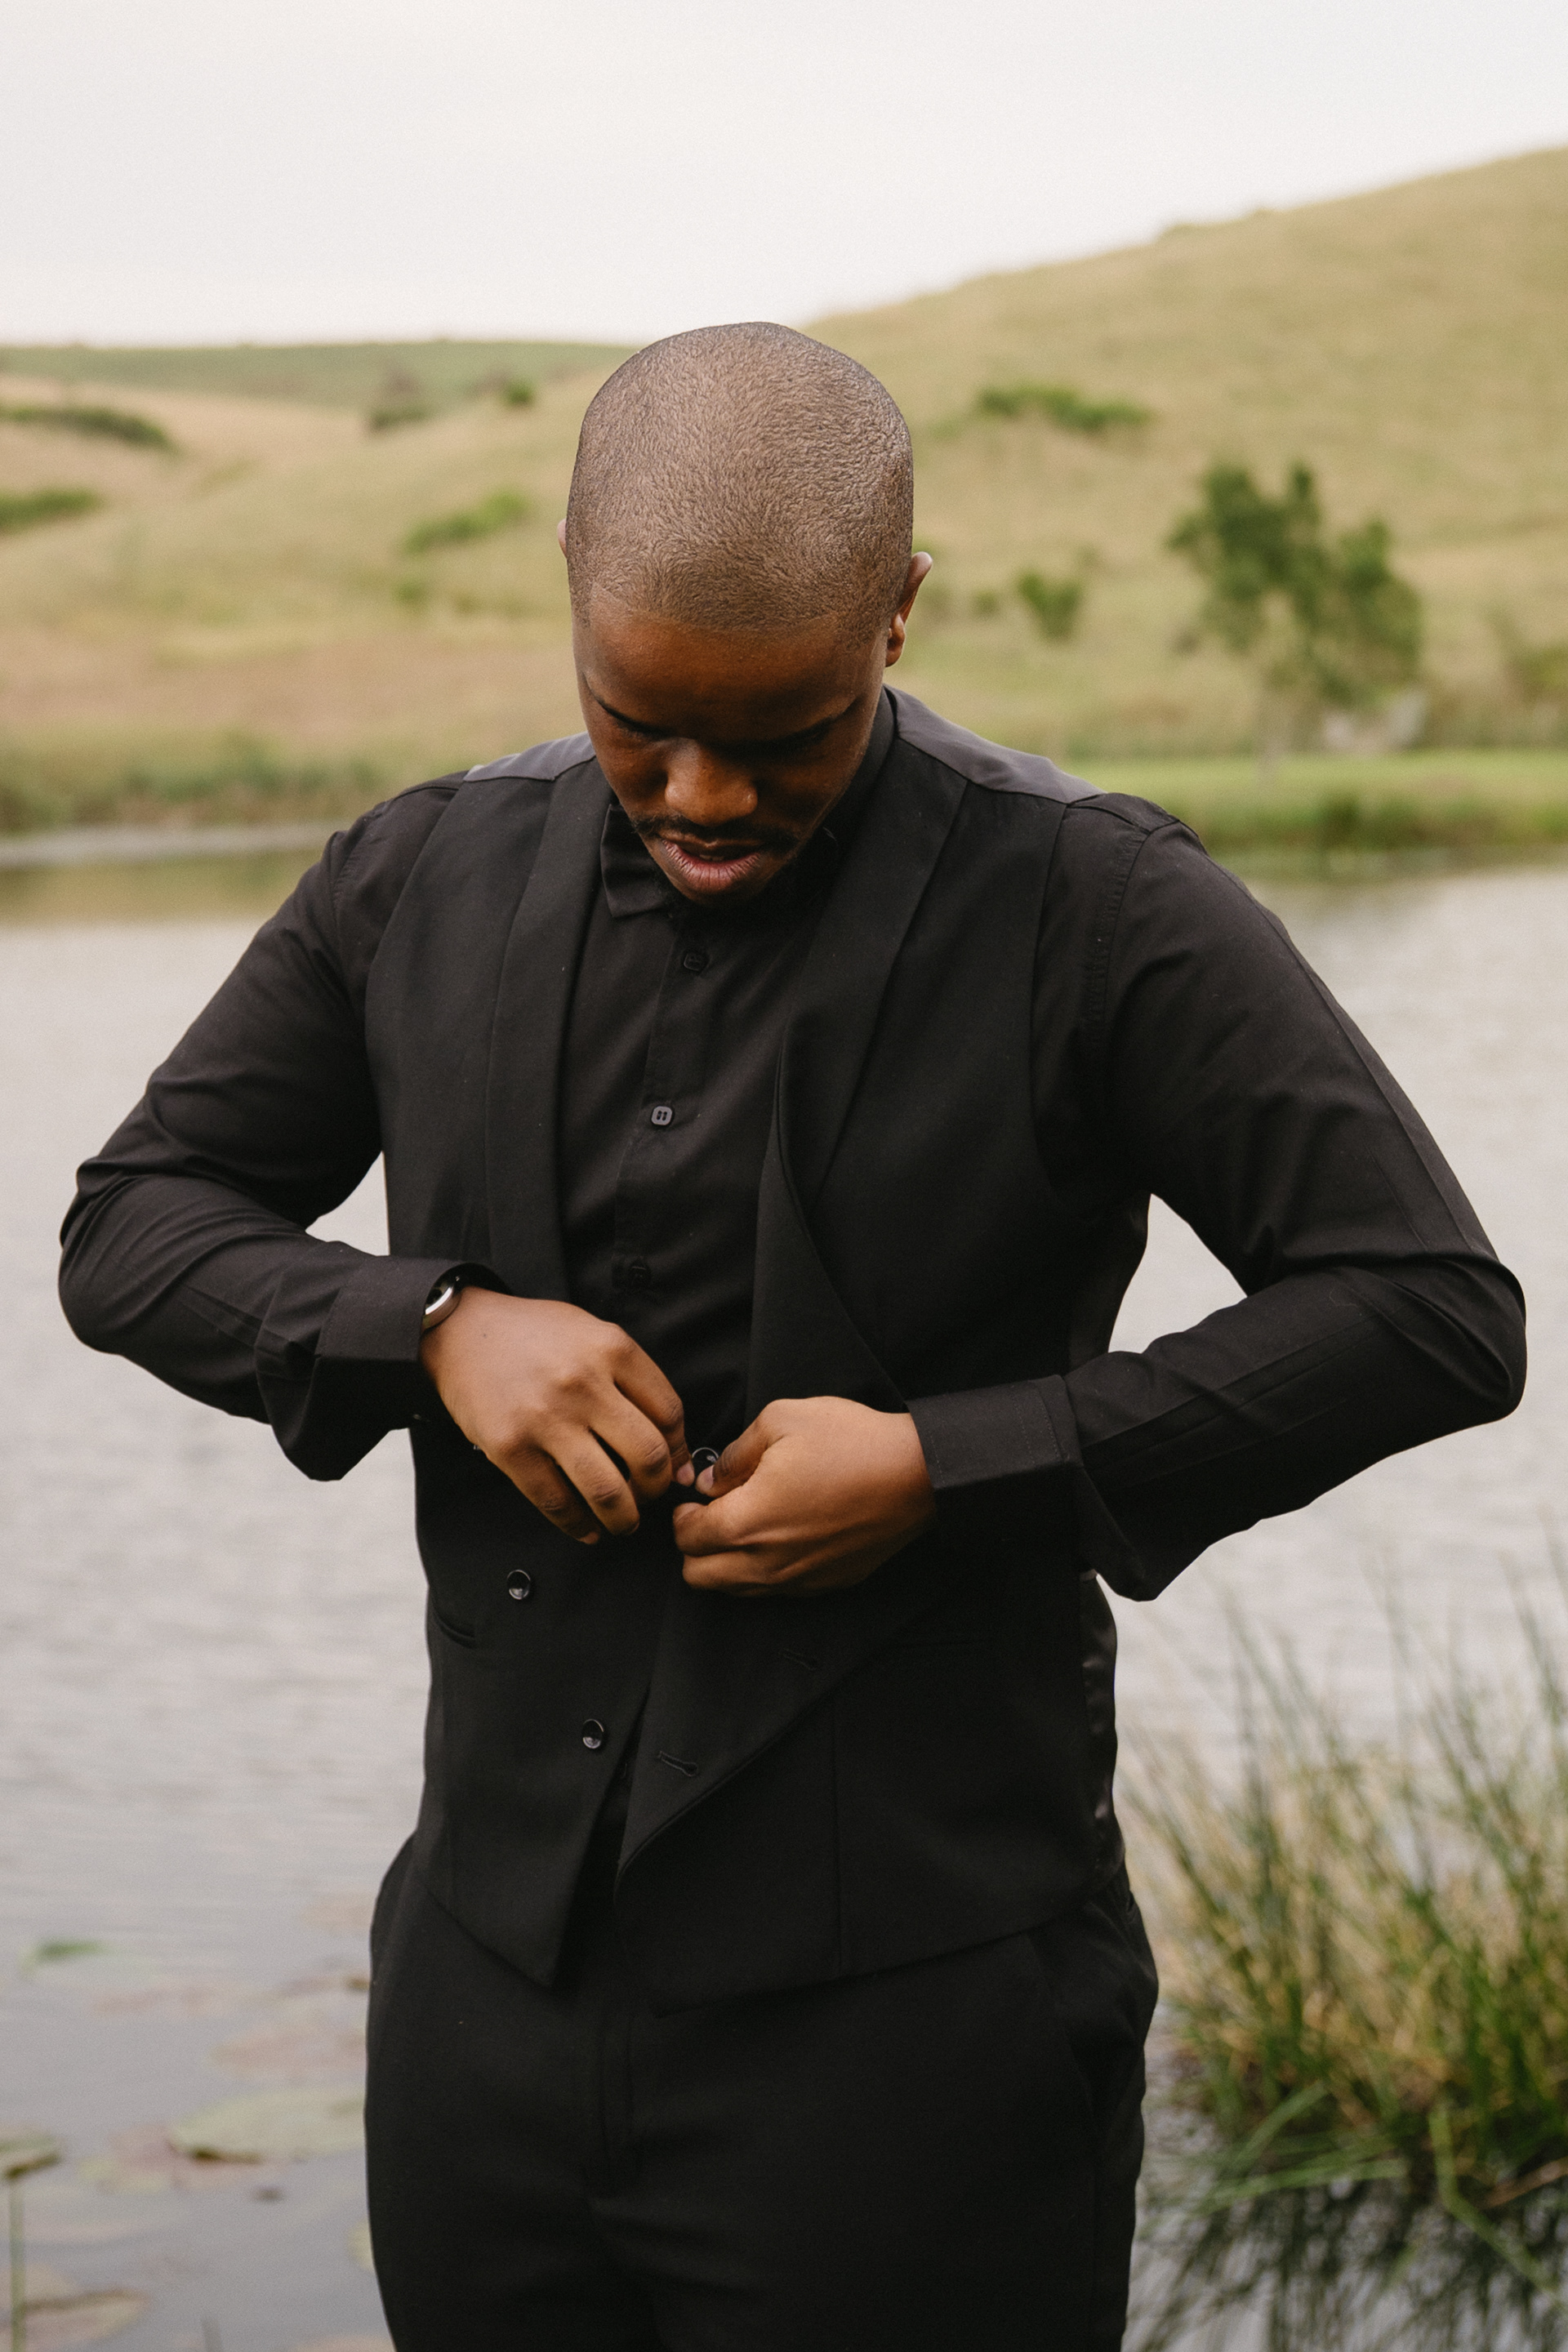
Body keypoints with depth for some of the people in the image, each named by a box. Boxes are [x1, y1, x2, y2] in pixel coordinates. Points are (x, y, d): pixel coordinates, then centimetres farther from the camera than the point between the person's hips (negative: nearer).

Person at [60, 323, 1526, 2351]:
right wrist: (434, 1323, -10)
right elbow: (133, 1229, 10)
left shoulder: (1090, 911, -9)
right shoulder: (422, 884, 5)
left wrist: (950, 1468, -18)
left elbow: (1433, 1310, -11)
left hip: (902, 2029, -4)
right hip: (490, 1986, 5)